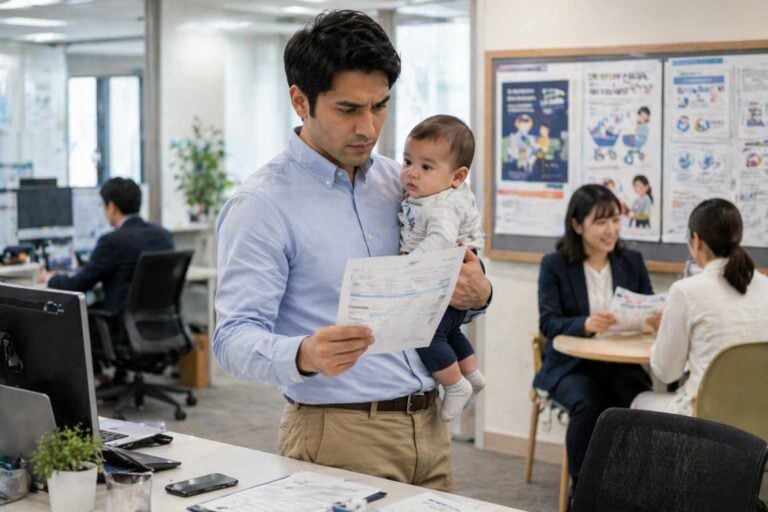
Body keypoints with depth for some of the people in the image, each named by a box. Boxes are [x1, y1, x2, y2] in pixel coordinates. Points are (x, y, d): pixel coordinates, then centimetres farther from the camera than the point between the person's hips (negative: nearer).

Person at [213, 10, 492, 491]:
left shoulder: (399, 181, 8)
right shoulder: (262, 204, -11)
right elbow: (234, 337, -17)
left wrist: (477, 293, -8)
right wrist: (305, 356, -38)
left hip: (428, 427, 6)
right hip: (340, 434, -6)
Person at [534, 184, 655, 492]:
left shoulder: (632, 261, 11)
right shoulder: (554, 265, 0)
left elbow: (649, 310, 5)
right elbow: (548, 322, -11)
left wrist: (655, 318, -21)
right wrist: (585, 324, -32)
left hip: (622, 364, 2)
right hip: (571, 365, -2)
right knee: (588, 405, -33)